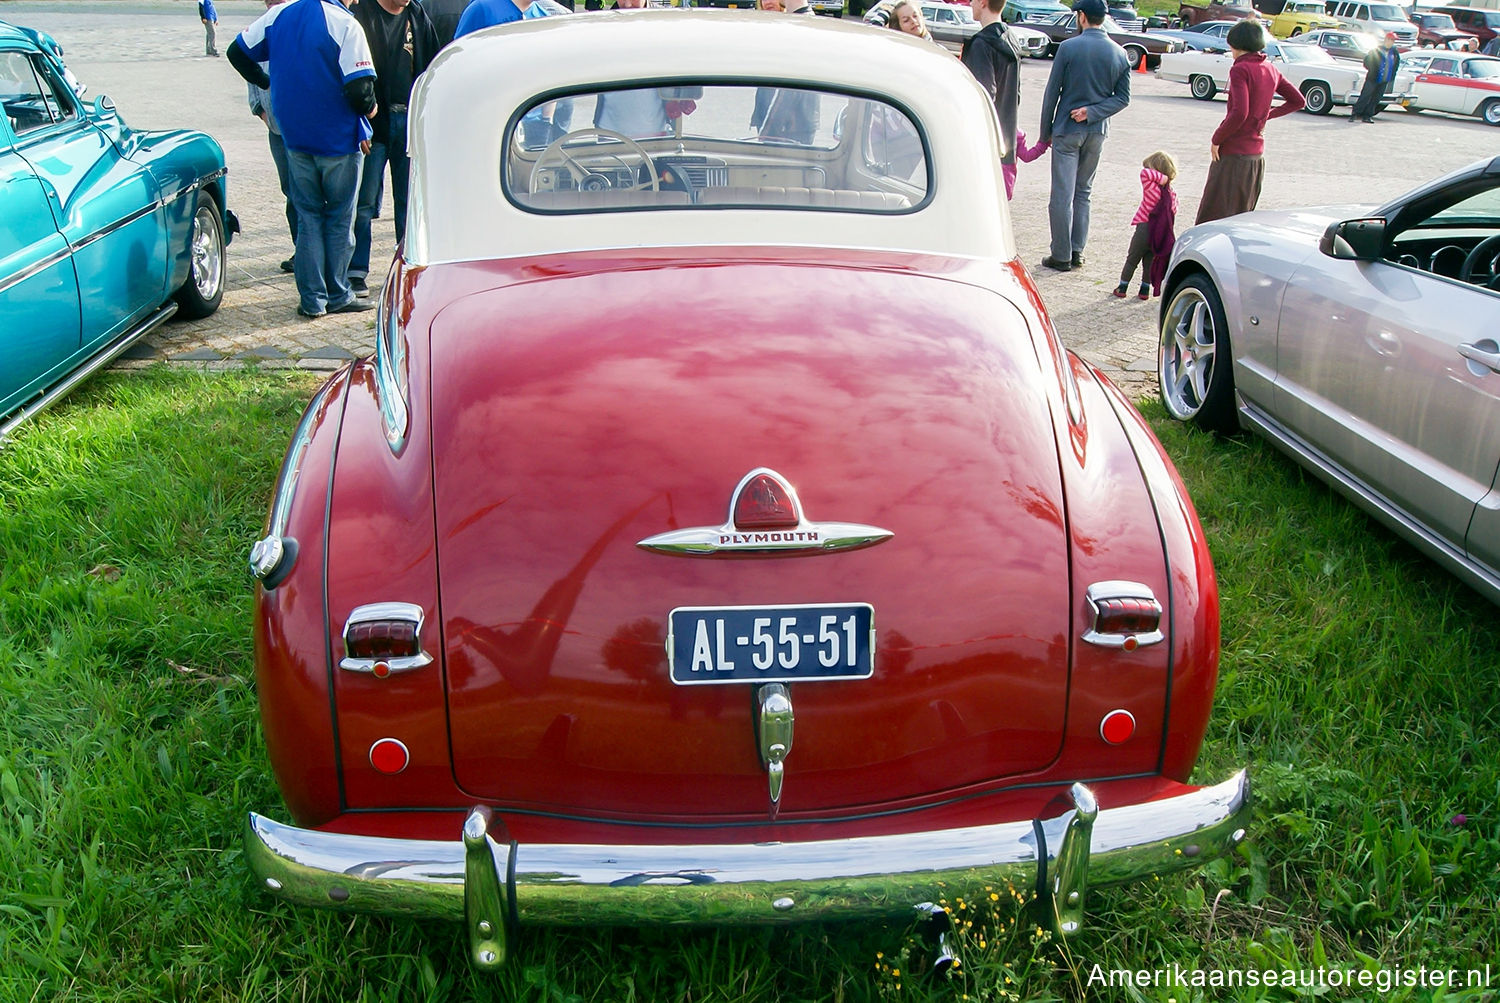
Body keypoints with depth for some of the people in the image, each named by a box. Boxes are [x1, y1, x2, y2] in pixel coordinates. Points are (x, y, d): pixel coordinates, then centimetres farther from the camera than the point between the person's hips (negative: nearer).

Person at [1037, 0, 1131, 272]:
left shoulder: (1069, 47, -9)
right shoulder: (1120, 54, 4)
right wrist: (1092, 112, -7)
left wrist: (1045, 132, 2)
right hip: (1097, 132, 4)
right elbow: (1123, 98, 1)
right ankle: (1077, 252, 14)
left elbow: (1052, 92, -6)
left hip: (1067, 130, -4)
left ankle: (1062, 256, 0)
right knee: (1083, 193, 15)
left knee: (1062, 195, -1)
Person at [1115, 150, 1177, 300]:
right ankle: (1145, 289, 18)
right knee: (1149, 262, 17)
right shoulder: (1172, 195, 6)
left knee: (1132, 260, 10)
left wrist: (1161, 177, -18)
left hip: (1144, 227, -4)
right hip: (1162, 234, 4)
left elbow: (1145, 173, -25)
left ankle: (1122, 287, 15)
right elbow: (1173, 215, 9)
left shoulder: (1151, 187, -12)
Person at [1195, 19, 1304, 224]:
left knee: (1212, 217, -6)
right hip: (1257, 153, 8)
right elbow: (1298, 101, 18)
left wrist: (1216, 139, -12)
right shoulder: (1270, 70, 11)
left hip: (1233, 154, -8)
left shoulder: (1240, 69, -13)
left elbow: (1239, 113, -23)